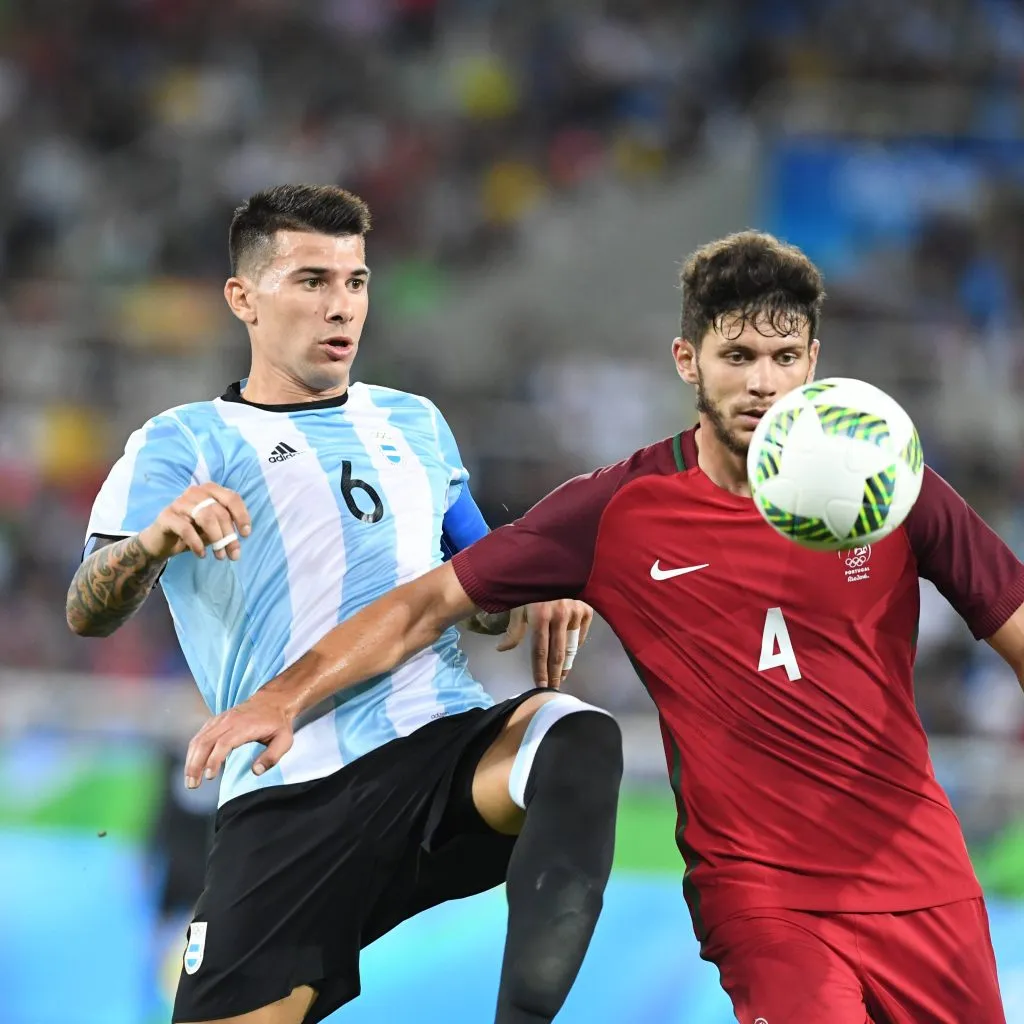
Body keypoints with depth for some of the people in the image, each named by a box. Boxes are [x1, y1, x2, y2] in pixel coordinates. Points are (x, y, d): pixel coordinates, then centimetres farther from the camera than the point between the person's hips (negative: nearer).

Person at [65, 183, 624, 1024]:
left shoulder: (414, 423, 24)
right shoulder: (183, 443, 9)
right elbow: (89, 613, -6)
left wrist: (533, 600, 6)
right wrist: (153, 541, -30)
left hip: (450, 745, 2)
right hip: (293, 796, -2)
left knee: (578, 740, -31)